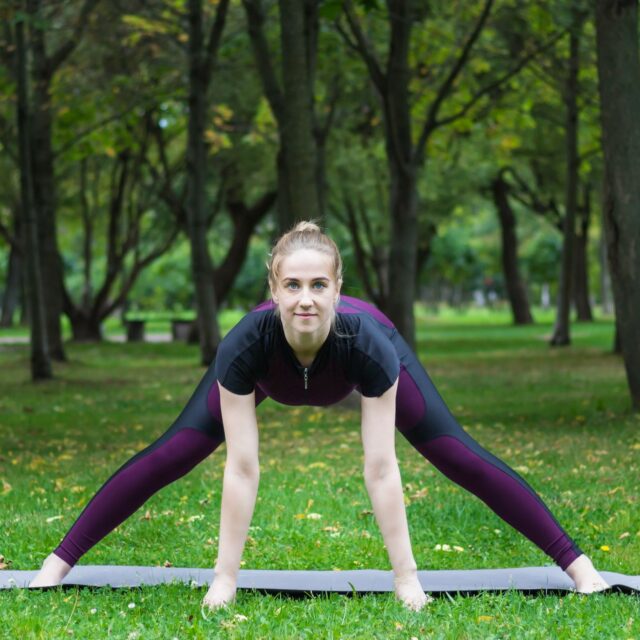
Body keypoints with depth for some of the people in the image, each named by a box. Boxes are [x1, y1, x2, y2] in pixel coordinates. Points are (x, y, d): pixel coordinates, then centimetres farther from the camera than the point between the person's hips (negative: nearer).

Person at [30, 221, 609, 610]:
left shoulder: (367, 341, -45)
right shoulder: (246, 343, -44)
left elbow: (381, 469, -39)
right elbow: (242, 468, -38)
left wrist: (406, 576, -36)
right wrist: (225, 577, -36)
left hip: (364, 352, 0)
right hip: (269, 368, 1)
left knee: (459, 455, -8)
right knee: (170, 454, -9)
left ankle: (576, 563, 2)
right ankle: (59, 562, 3)